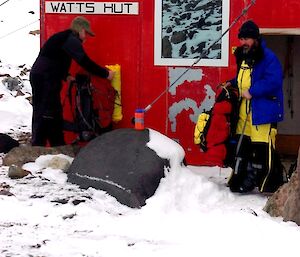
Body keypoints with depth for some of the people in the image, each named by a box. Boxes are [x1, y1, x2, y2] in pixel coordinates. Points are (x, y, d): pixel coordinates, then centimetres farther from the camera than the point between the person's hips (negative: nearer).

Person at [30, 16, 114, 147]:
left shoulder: (62, 38, 21)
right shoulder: (71, 39, -10)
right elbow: (85, 62, -15)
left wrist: (66, 76, 14)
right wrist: (105, 74, -8)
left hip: (39, 77, 10)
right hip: (45, 80, -10)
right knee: (44, 115, -9)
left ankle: (58, 146, 21)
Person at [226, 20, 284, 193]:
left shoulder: (268, 57, -12)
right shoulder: (242, 57, 17)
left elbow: (273, 81, -23)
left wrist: (252, 91, -22)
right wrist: (232, 83, 15)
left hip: (263, 110, -9)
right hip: (244, 110, 9)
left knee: (262, 147, -8)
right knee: (242, 143, 13)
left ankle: (262, 182, 0)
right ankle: (238, 177, 23)